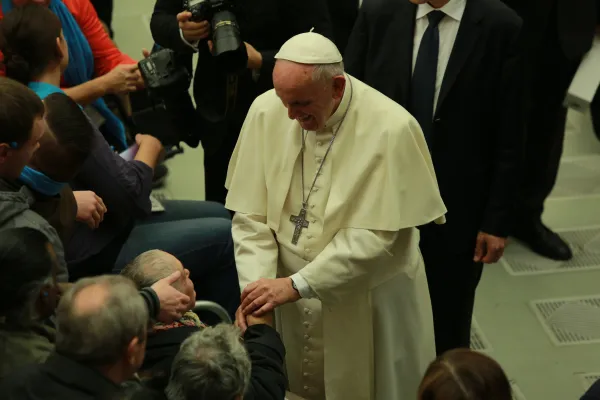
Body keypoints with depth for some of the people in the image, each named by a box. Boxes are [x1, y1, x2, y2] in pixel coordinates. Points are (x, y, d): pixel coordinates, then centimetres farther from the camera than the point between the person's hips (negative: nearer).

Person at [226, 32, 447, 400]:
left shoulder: (391, 129, -22)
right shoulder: (266, 111, -10)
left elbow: (373, 236, -22)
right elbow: (251, 215, -5)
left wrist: (296, 284, -24)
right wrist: (255, 284, -18)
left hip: (370, 303, -3)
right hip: (293, 298, 3)